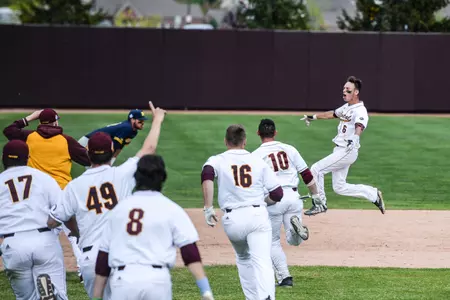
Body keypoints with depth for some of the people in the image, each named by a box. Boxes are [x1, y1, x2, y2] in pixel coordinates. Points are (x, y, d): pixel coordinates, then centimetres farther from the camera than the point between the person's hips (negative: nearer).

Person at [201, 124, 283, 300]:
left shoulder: (217, 160, 7)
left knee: (243, 258, 27)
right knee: (262, 261, -13)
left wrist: (208, 208, -15)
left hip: (233, 219, 1)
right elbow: (277, 194, 7)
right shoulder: (258, 161, 11)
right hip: (258, 215, -1)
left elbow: (207, 175, -17)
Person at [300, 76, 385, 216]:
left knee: (316, 169, -10)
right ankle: (373, 194, 18)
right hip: (340, 151, 9)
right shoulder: (346, 107, 12)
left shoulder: (360, 111, -17)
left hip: (347, 151, -9)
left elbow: (359, 126, -37)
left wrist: (354, 138, -56)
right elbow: (332, 114, 30)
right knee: (339, 187, 10)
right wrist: (313, 117, 40)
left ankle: (319, 204, 1)